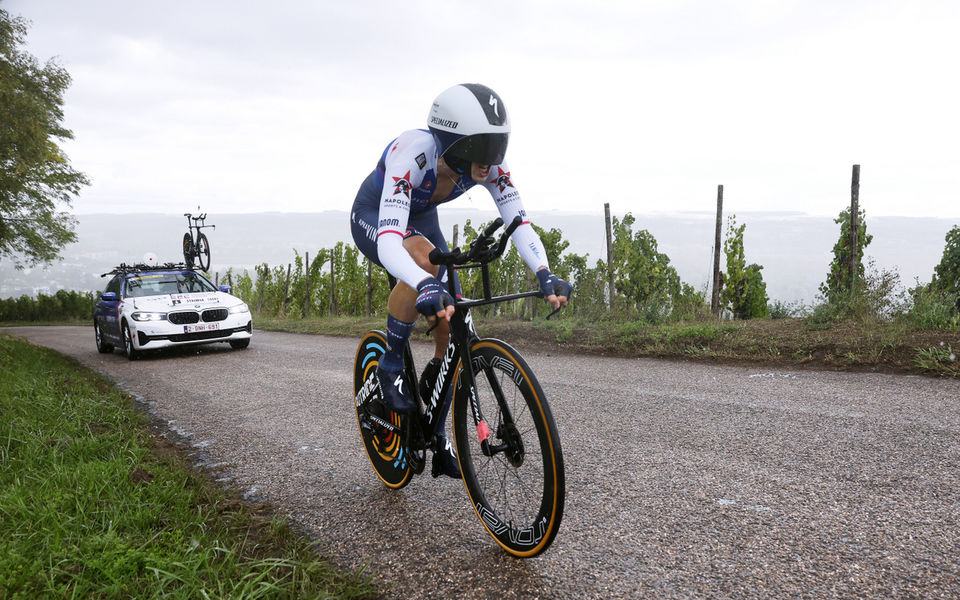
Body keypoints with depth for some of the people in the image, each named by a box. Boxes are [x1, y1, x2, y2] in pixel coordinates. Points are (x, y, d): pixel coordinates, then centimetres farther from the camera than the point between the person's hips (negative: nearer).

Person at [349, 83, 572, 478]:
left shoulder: (488, 165, -26)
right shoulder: (412, 155, -41)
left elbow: (519, 222, -28)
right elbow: (389, 241, -51)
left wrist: (544, 274, -46)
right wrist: (426, 286, -69)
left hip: (421, 219, 5)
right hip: (372, 217, -5)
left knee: (452, 329, -7)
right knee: (424, 257, -40)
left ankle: (437, 440, 10)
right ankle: (390, 366, -17)